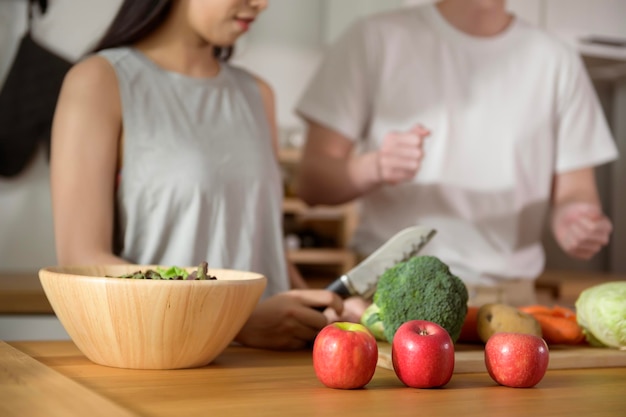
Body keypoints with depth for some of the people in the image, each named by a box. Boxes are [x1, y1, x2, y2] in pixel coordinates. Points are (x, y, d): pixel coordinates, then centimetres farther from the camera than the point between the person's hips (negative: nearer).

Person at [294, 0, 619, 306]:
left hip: (508, 298, 3)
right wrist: (373, 167, -22)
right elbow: (311, 182, -1)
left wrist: (573, 217, -13)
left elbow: (574, 191, 11)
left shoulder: (558, 61, 9)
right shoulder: (375, 38, 3)